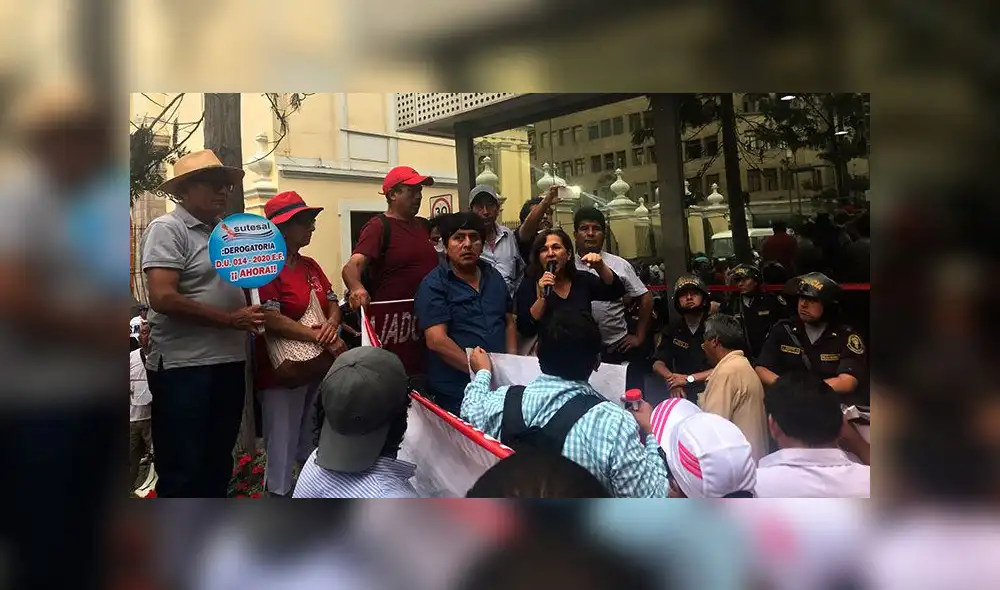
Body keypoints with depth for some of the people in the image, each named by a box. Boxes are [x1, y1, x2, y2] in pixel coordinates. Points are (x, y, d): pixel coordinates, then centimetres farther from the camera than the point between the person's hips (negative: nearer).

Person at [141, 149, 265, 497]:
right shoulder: (167, 228, -10)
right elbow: (162, 298, -21)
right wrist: (229, 319, -17)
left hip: (229, 362, 8)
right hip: (184, 368, -8)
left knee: (218, 464, 19)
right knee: (181, 472, 3)